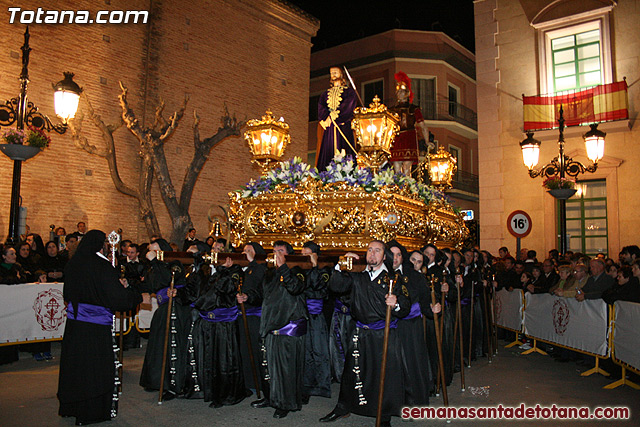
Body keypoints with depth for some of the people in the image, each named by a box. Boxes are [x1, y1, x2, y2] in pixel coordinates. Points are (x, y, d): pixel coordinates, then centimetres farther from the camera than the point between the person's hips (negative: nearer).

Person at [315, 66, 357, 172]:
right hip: (328, 128, 3)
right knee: (328, 151, -7)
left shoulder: (349, 92, 14)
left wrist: (334, 115, -13)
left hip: (344, 126, -3)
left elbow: (348, 106, -4)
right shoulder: (326, 93, 24)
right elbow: (320, 107, 9)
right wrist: (327, 117, -11)